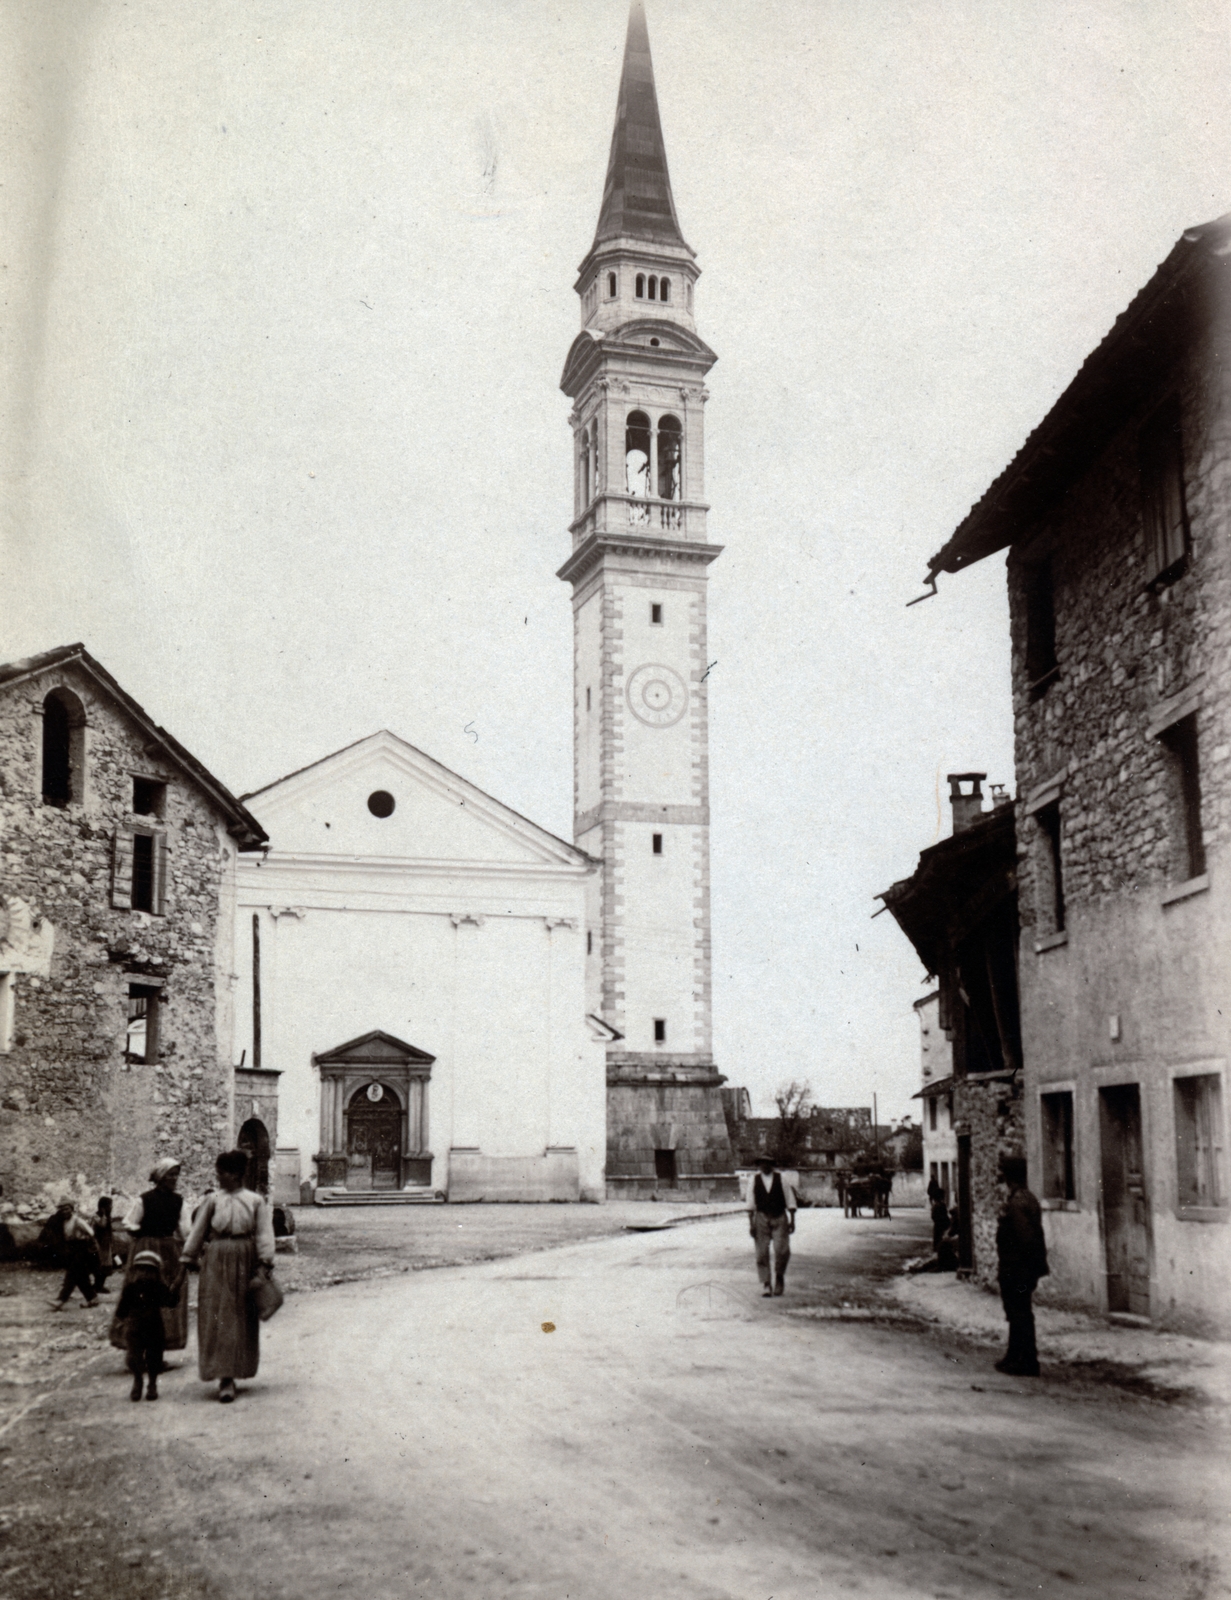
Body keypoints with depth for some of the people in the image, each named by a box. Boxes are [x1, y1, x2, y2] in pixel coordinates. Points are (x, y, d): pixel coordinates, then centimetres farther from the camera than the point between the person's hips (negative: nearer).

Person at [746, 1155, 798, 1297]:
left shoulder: (782, 1180, 3)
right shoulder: (754, 1181, 6)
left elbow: (790, 1201, 5)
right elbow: (750, 1205, 6)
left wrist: (792, 1220, 1)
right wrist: (751, 1223, 0)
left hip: (780, 1218, -1)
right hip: (761, 1218, 1)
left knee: (782, 1250, -12)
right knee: (762, 1253, -3)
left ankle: (779, 1277, 14)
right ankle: (765, 1284, 4)